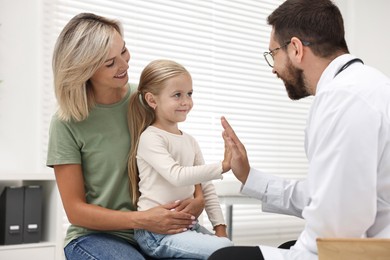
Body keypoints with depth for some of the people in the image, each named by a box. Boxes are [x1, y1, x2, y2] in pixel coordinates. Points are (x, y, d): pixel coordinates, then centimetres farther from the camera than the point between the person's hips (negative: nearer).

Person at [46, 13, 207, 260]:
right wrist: (141, 219, -22)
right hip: (95, 235, -3)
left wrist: (199, 197, -14)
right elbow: (75, 209, -8)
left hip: (156, 230, 3)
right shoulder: (67, 123, -10)